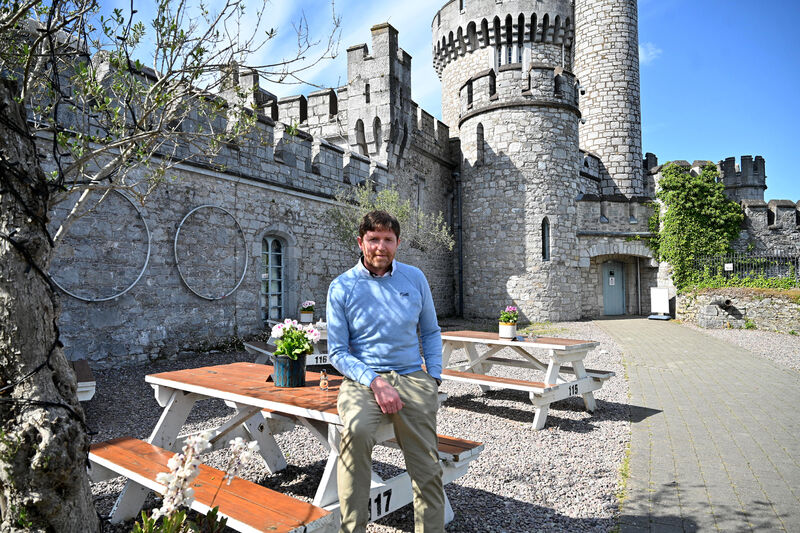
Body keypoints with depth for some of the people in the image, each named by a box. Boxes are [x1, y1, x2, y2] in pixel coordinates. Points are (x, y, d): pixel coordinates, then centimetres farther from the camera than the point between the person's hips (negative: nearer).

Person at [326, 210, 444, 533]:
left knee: (428, 469, -11)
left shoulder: (415, 278, 9)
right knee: (356, 431, -33)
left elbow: (431, 333, 17)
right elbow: (337, 351, -1)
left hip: (412, 377, 2)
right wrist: (375, 382, -15)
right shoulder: (342, 287, 0)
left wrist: (434, 377, 2)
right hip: (362, 377, -2)